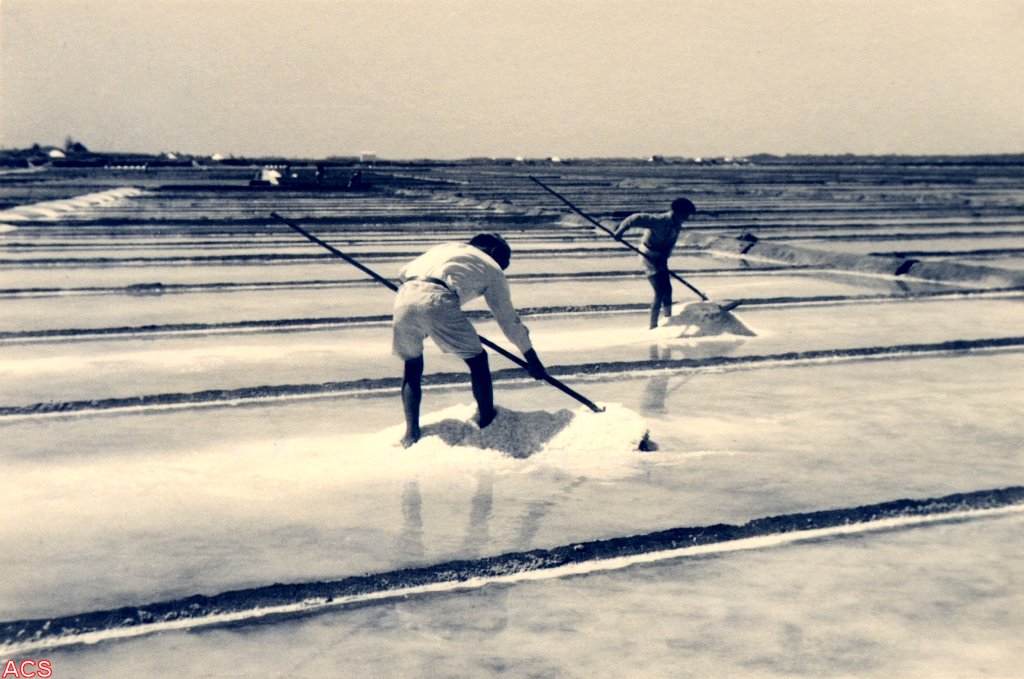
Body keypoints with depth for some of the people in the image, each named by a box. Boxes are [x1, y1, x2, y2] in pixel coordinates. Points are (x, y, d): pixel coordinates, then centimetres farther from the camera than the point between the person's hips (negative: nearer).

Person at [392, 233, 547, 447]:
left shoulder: (444, 247, 36)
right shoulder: (491, 267, 24)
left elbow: (404, 272, 33)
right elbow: (508, 319, 27)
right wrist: (532, 358, 36)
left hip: (404, 297, 5)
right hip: (438, 302, -5)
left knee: (412, 366, 23)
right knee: (477, 361, 16)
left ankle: (411, 433, 15)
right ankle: (487, 424, 22)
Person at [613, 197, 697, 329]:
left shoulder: (676, 225, 1)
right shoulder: (659, 221, -26)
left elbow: (670, 244, -2)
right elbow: (637, 218, -30)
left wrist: (664, 258, -17)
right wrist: (621, 230, -29)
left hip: (660, 258, 9)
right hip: (649, 257, -9)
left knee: (667, 289, 15)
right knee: (660, 291, -12)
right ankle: (653, 325, -5)